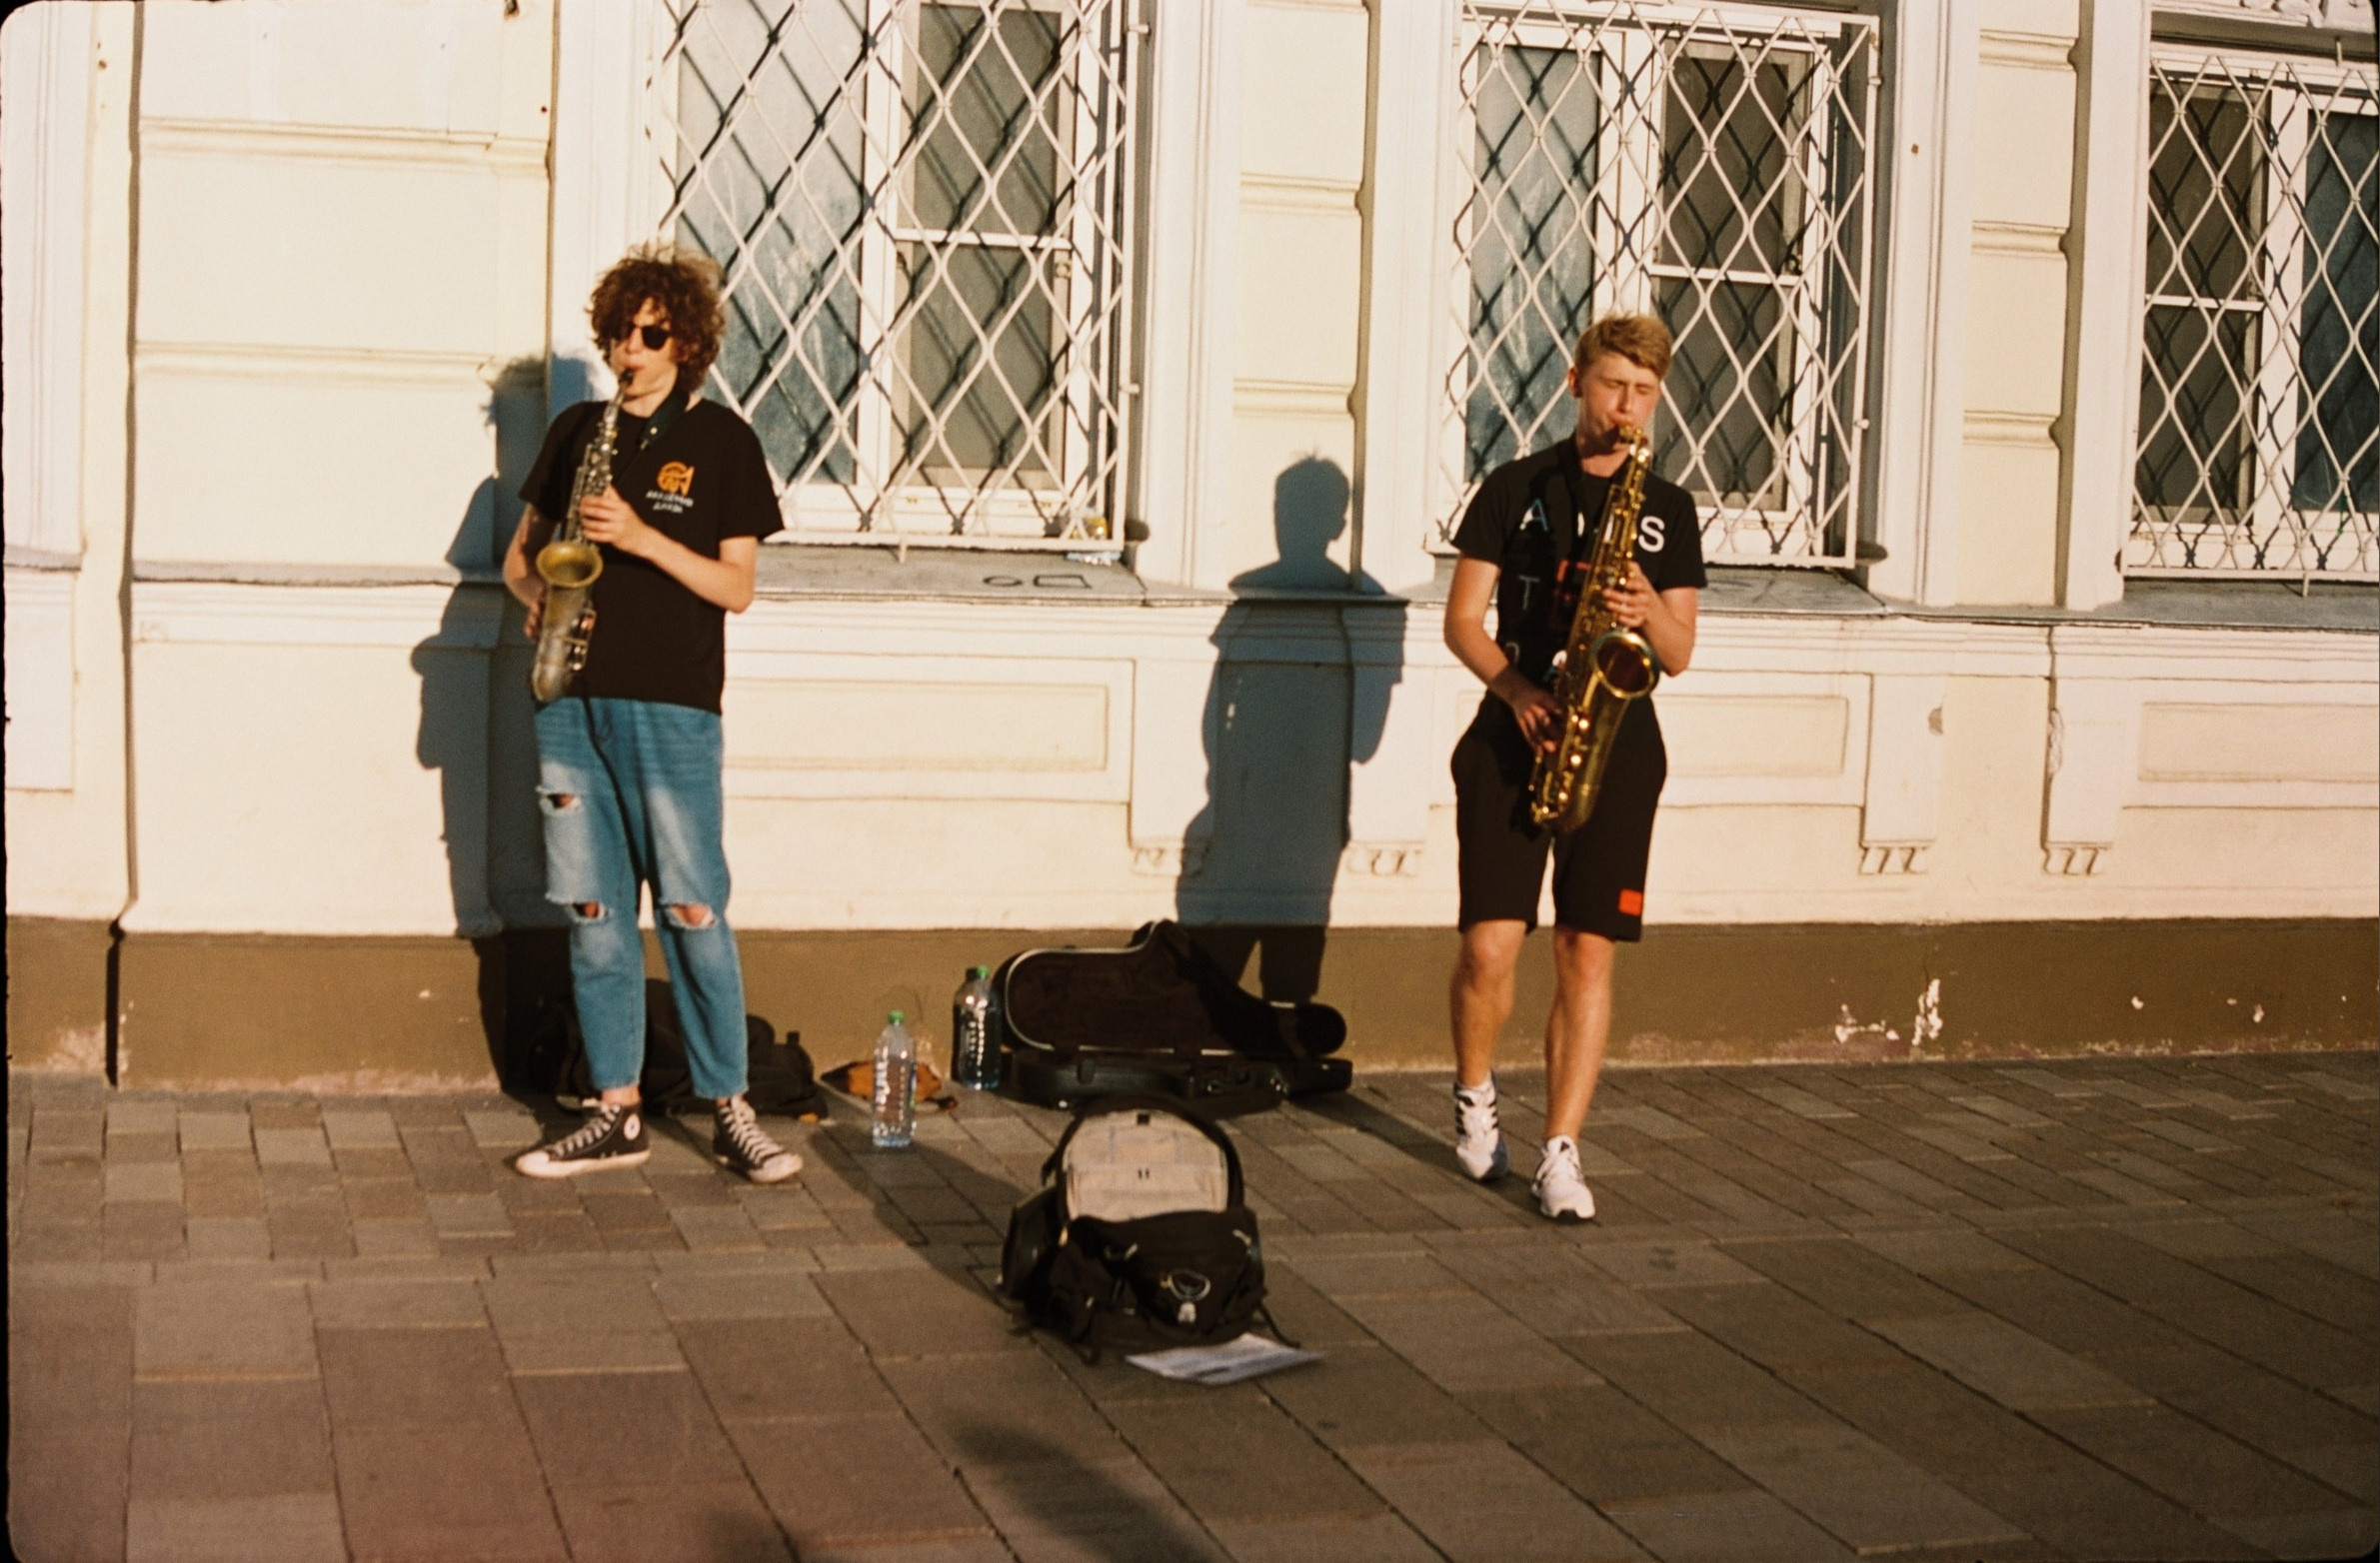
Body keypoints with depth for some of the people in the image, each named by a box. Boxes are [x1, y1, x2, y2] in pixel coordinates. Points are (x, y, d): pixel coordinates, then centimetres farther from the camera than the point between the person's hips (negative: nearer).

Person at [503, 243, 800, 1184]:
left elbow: (737, 586, -3)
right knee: (593, 913, 5)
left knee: (691, 910, -5)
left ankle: (729, 1110, 5)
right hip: (572, 702, 4)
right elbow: (522, 551, 19)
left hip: (671, 708, -4)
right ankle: (618, 1114, 11)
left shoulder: (721, 442, 2)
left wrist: (642, 538, -16)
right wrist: (536, 593, -3)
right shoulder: (578, 430, 13)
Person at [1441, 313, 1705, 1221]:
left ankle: (1561, 1154, 0)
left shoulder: (1668, 509, 12)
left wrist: (1650, 612, -13)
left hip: (1617, 743, 2)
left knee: (1587, 952, -4)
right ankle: (1475, 1096, 20)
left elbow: (1680, 655, 9)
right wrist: (1517, 687, -15)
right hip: (1512, 735, -2)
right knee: (1491, 946, -8)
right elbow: (1462, 621, 2)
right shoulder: (1515, 489, 5)